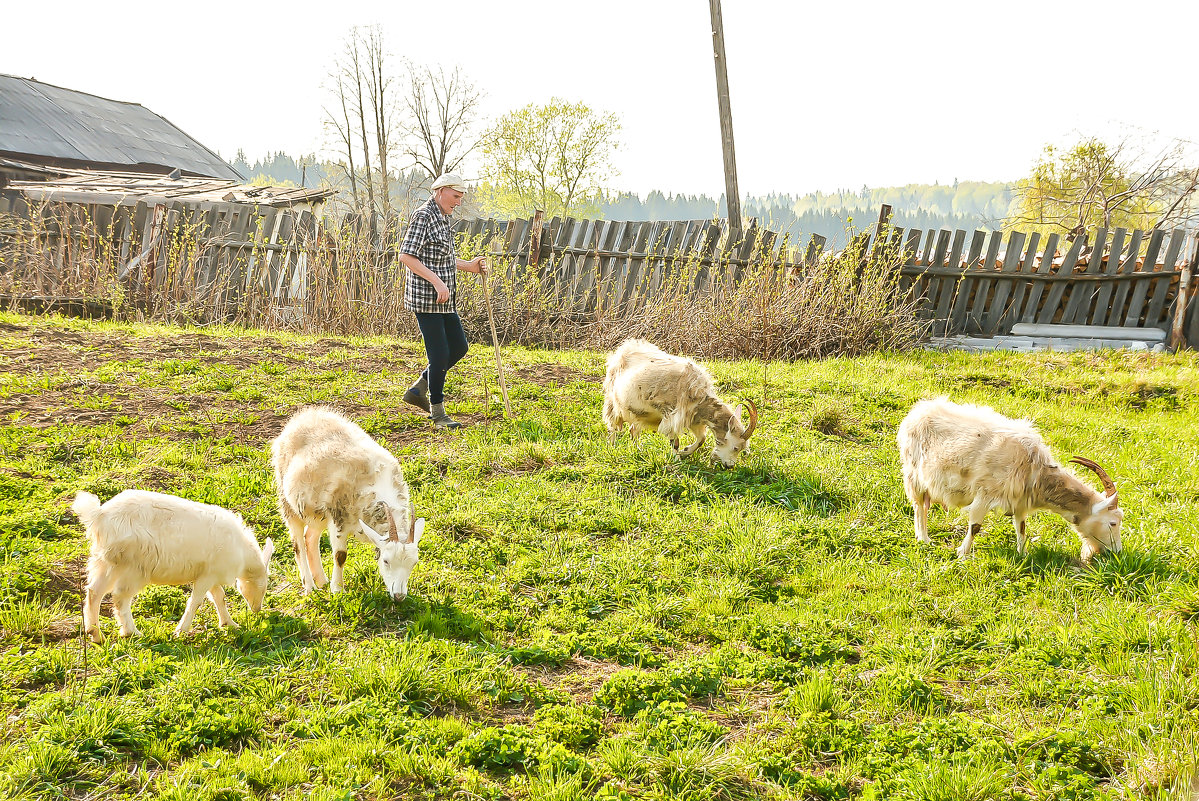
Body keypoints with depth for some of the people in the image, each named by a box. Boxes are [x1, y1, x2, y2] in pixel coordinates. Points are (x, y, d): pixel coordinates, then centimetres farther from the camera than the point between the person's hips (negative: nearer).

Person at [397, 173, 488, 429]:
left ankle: (417, 390, 24)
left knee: (459, 347, 12)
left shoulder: (443, 218, 16)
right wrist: (437, 281, -24)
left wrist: (469, 266, 9)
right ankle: (438, 412, 7)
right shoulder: (423, 216, -13)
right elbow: (406, 256, -20)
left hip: (444, 299, 10)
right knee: (439, 354, -6)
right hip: (425, 297, -10)